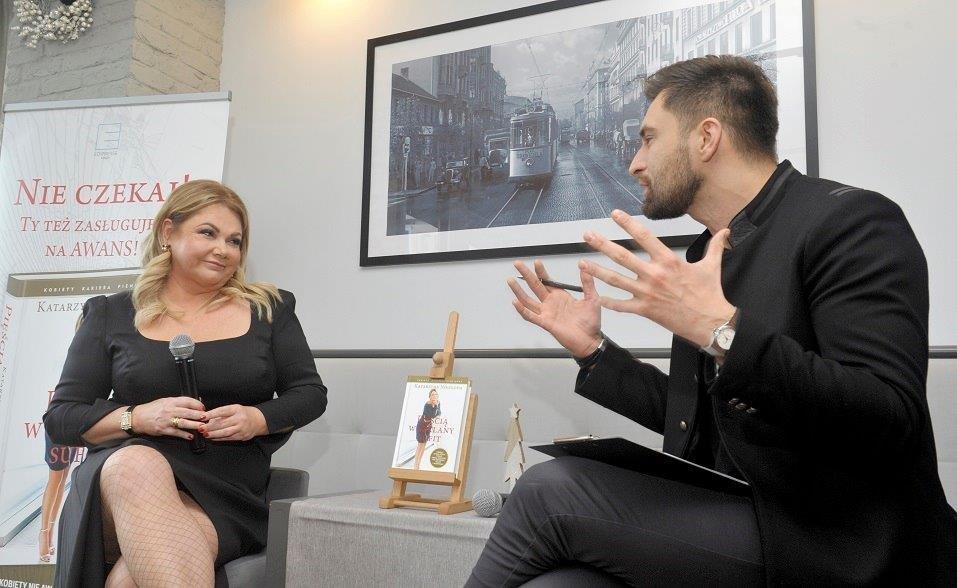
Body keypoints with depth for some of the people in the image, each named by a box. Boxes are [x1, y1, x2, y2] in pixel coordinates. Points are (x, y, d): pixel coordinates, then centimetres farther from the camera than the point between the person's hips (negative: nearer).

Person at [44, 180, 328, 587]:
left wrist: (258, 419, -9)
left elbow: (311, 393, 12)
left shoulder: (269, 308, 12)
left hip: (226, 491, -2)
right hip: (122, 471, 2)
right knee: (138, 465, -38)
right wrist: (139, 417, -10)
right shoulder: (112, 315, 12)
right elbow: (60, 418, 10)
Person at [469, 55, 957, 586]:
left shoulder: (850, 221, -12)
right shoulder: (709, 254, 12)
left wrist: (722, 330, -31)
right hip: (726, 515, 7)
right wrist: (592, 348, 9)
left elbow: (887, 420, -23)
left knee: (547, 492, -16)